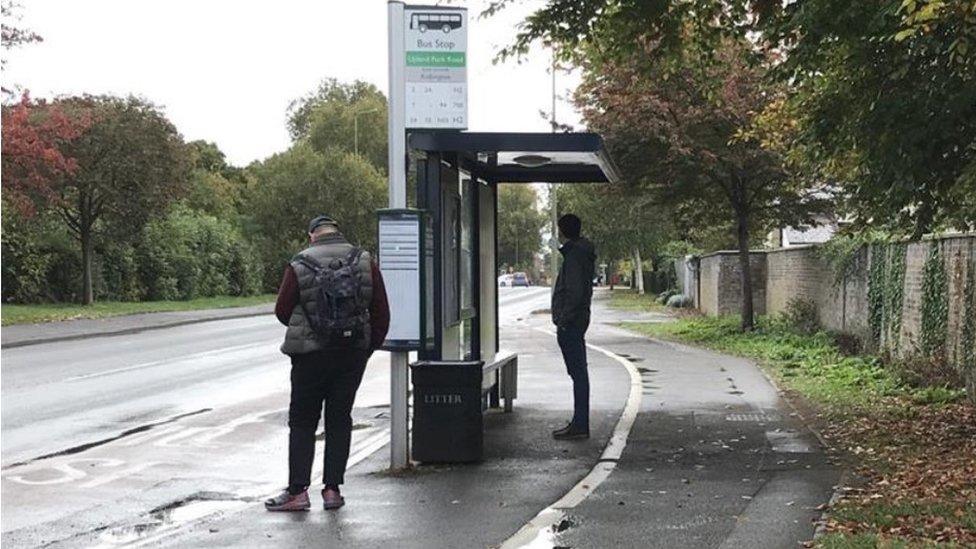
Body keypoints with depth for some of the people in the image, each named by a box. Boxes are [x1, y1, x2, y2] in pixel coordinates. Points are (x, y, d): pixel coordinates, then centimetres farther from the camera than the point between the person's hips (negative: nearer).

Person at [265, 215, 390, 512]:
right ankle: (332, 489, 10)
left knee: (302, 422, 6)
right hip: (353, 354, 2)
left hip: (310, 354, -2)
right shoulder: (365, 262, 1)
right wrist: (369, 347, 12)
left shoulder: (299, 265, -6)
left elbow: (282, 311, 0)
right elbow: (381, 312, 1)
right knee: (340, 419, 11)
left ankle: (297, 491, 2)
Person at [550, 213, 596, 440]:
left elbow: (575, 292, -23)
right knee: (578, 373, 13)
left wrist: (564, 319, -19)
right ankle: (580, 423, 19)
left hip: (570, 324, -10)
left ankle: (580, 426, -5)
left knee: (578, 372, -8)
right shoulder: (583, 254, 16)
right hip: (578, 321, 10)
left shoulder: (574, 255, -15)